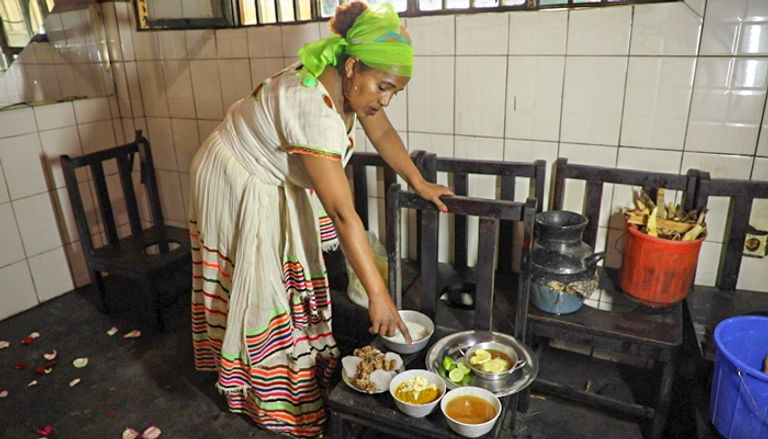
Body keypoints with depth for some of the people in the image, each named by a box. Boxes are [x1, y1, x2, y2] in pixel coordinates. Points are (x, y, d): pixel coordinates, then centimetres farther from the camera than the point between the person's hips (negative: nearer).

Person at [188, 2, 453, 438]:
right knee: (258, 291, 4)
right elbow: (343, 213, -40)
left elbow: (382, 131, 4)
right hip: (237, 187, -8)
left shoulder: (349, 83, -13)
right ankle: (268, 392, 24)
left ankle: (304, 370, 35)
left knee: (291, 280, 16)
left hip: (276, 184, 8)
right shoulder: (315, 108, -39)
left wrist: (420, 183, 2)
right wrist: (378, 294, -37)